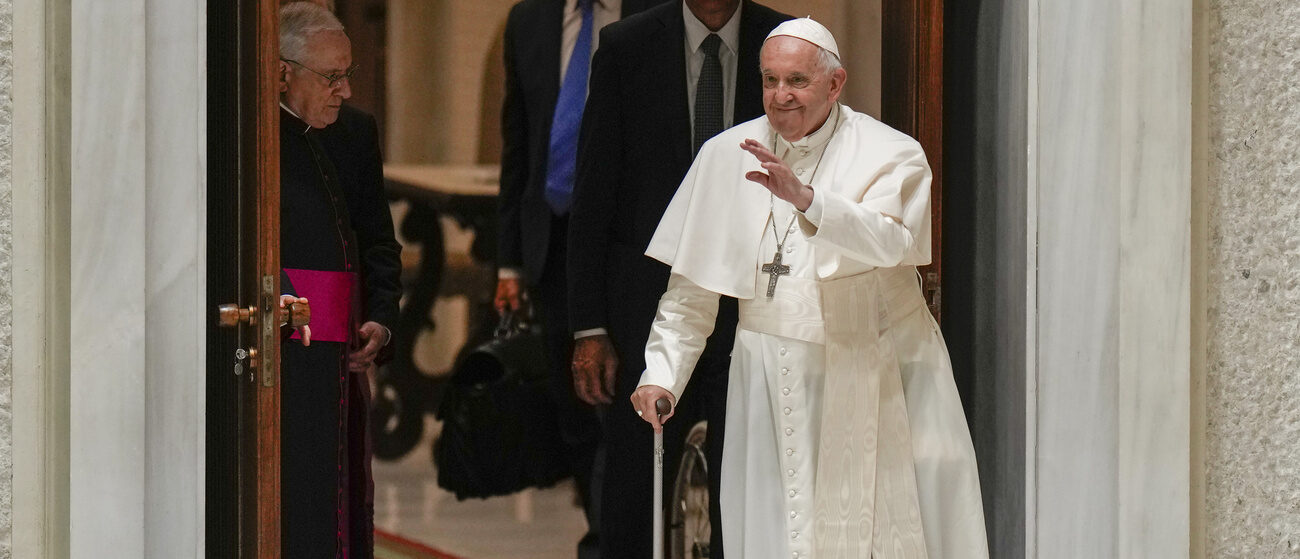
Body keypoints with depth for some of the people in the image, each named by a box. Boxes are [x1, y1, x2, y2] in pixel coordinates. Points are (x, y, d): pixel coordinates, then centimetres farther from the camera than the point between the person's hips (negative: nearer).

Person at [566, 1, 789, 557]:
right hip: (650, 299, -1)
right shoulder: (626, 47, -1)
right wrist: (589, 326, -5)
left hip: (754, 303, 1)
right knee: (633, 508, 2)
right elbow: (593, 195, 0)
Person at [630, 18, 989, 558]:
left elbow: (889, 242, -24)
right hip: (776, 382, 2)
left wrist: (805, 198, -37)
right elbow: (691, 288, 12)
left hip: (878, 380, -2)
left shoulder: (891, 154, -4)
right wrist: (661, 372, 4)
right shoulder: (727, 155, 7)